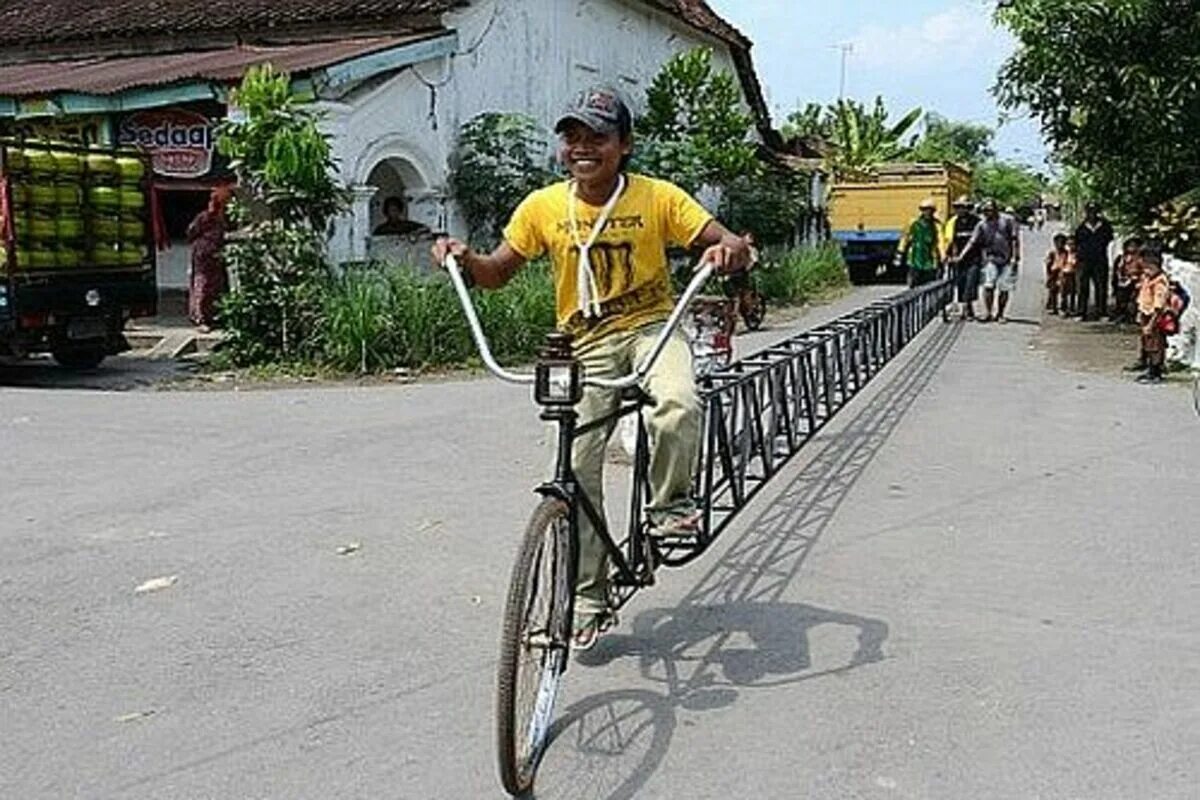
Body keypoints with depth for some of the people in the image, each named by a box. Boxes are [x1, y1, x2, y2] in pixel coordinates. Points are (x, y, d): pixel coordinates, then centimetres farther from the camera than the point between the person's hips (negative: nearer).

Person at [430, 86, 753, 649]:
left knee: (678, 403, -36)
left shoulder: (657, 197, -8)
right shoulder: (543, 207, -2)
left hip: (650, 326, -2)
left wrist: (732, 251, -34)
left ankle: (672, 503, -7)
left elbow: (727, 242, -10)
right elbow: (497, 272, 5)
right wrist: (463, 258, -16)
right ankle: (588, 602, 13)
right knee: (578, 471, -1)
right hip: (587, 344, 2)